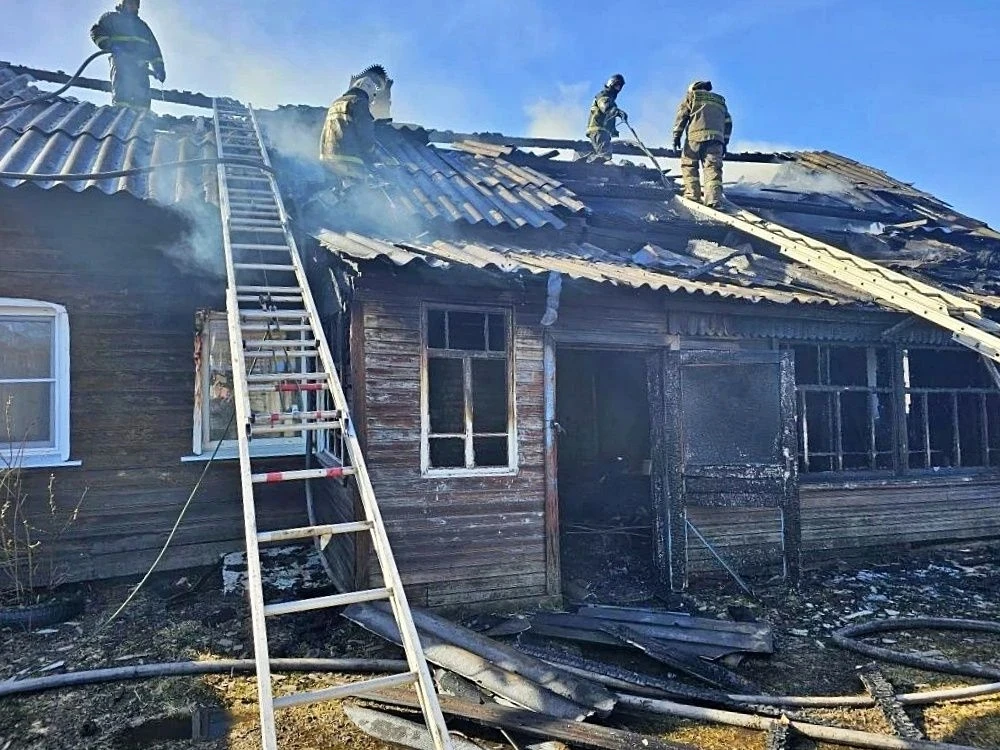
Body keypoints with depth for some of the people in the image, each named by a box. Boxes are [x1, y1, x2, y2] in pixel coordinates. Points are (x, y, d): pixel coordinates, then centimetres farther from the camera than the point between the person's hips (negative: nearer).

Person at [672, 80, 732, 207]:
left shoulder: (692, 95, 19)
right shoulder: (720, 100, 31)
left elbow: (682, 115, 5)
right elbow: (728, 122, 24)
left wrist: (677, 135, 1)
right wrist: (724, 143, 22)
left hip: (696, 136, -3)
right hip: (717, 138, 3)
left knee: (689, 164, 7)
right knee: (713, 168, -3)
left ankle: (693, 194, -6)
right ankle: (714, 199, -19)